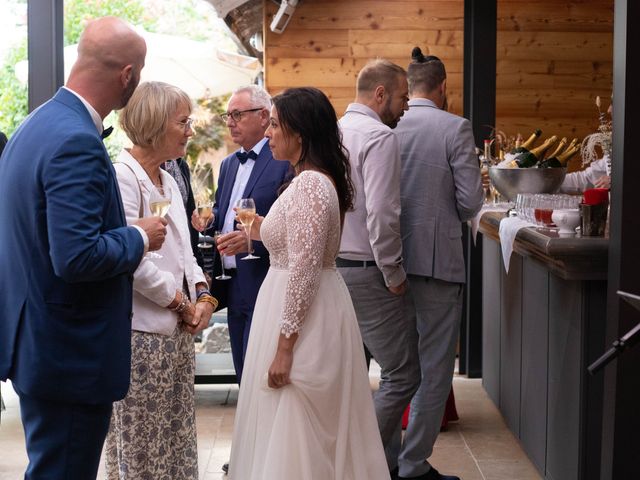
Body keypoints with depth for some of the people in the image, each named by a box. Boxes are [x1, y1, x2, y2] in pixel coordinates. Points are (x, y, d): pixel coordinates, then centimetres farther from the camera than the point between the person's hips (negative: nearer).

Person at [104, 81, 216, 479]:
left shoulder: (169, 180, 15)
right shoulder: (122, 176, -14)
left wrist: (202, 296, 1)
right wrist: (180, 302, -11)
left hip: (177, 330, 9)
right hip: (142, 331, -9)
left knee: (178, 441, 13)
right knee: (141, 447, 0)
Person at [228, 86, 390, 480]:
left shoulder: (309, 184, -19)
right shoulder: (317, 179, 12)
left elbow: (303, 272, -23)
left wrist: (284, 347, -22)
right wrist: (265, 232, 18)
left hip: (304, 316, -10)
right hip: (315, 310, 10)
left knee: (295, 433, -2)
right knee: (322, 429, 16)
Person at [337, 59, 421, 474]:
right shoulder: (380, 137, -13)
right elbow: (382, 215, -23)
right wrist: (395, 274, -12)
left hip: (332, 265, 9)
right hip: (365, 271, -9)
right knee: (403, 374, -2)